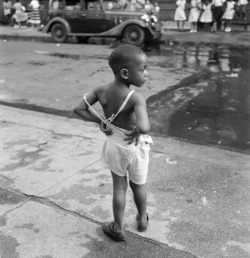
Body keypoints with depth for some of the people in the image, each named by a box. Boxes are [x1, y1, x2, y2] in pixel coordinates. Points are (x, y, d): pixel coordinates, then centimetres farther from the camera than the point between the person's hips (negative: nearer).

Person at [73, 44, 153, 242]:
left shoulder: (101, 90, -13)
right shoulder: (136, 98, -30)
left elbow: (78, 109, -5)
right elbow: (144, 127, -45)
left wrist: (100, 121, -3)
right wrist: (136, 131, -23)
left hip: (114, 144, 3)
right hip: (134, 145, -3)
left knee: (119, 187, 19)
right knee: (138, 185, 23)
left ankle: (118, 229, 30)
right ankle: (142, 219, 45)